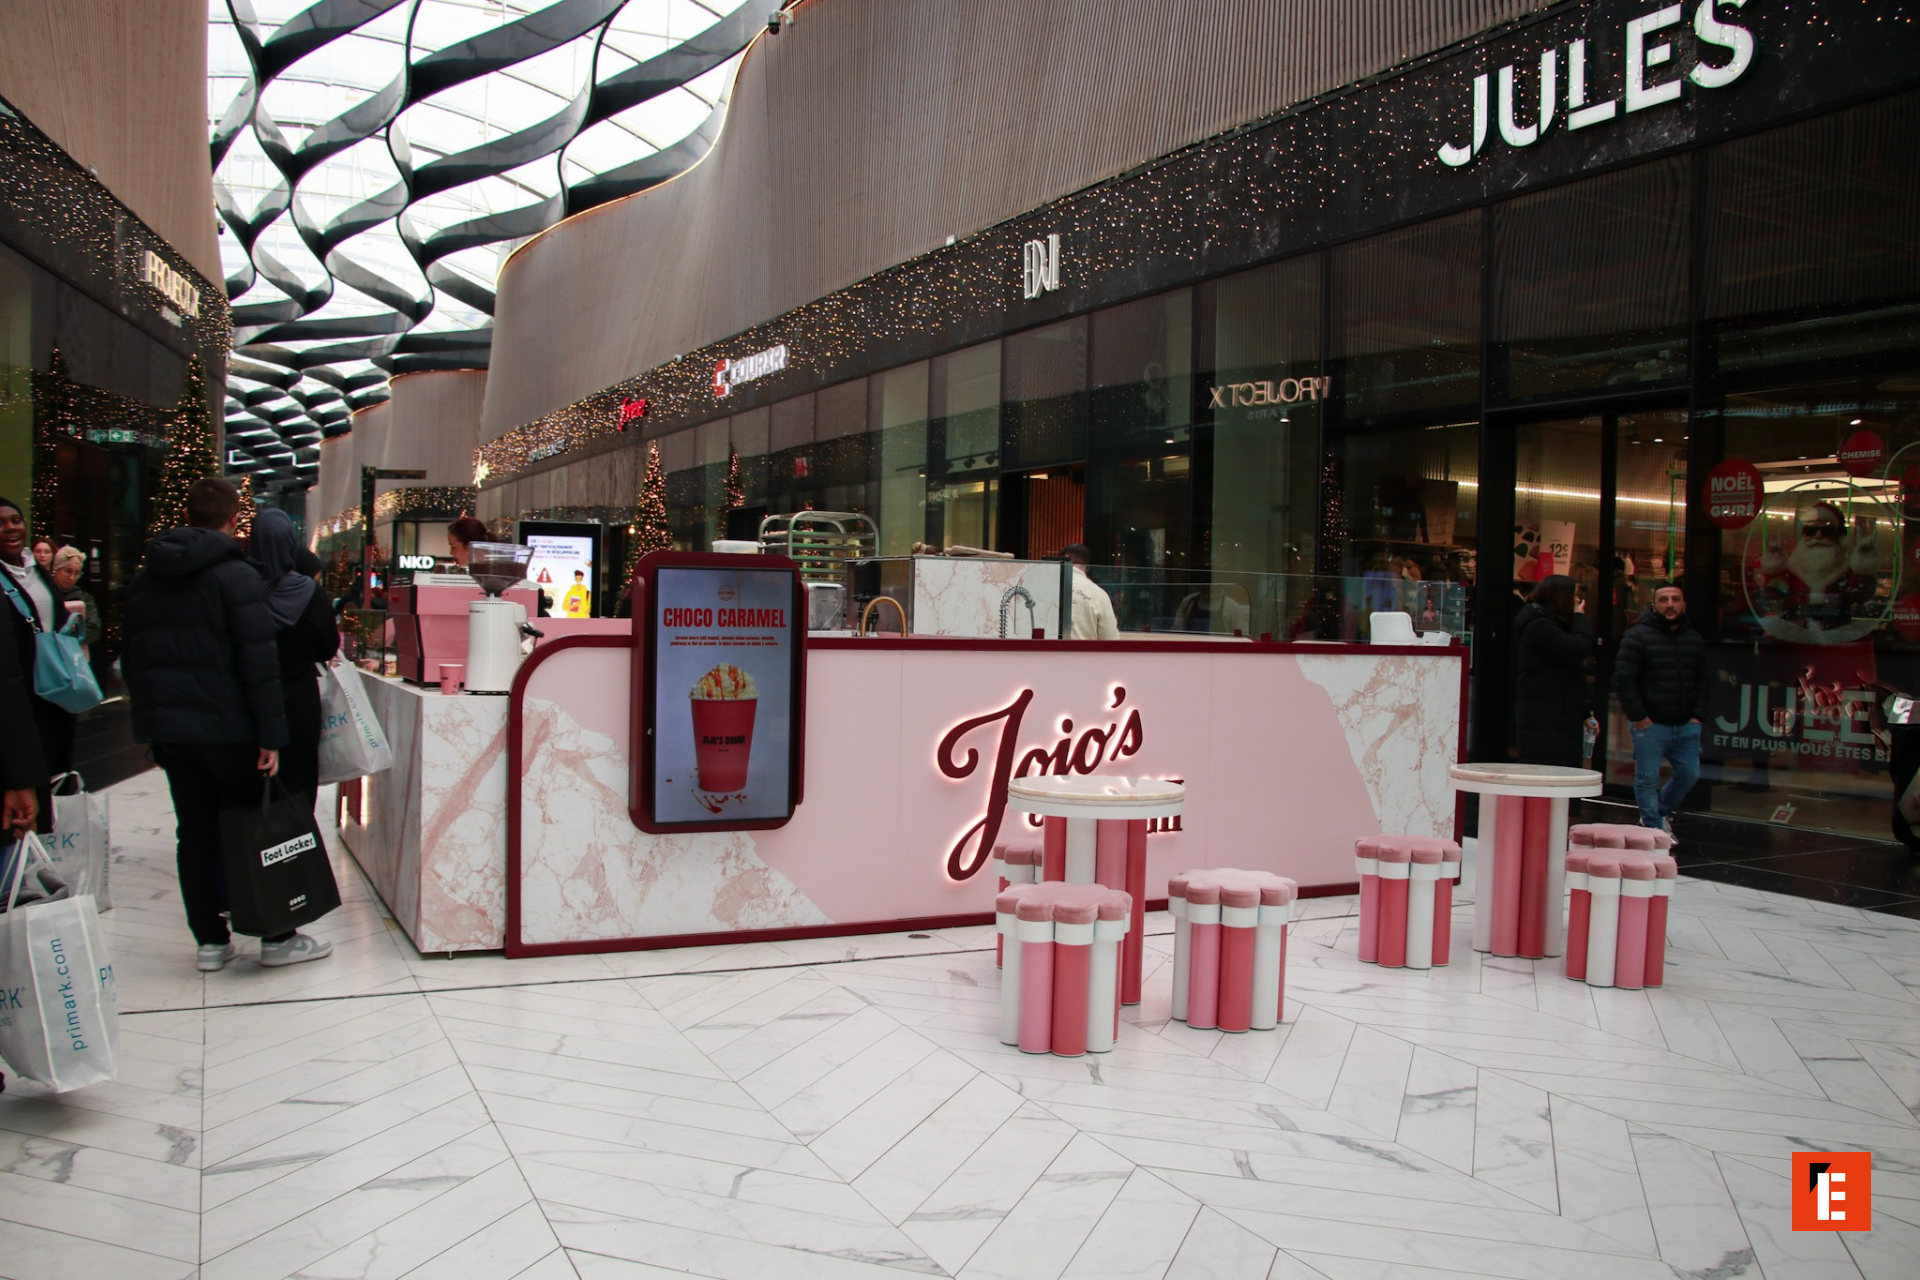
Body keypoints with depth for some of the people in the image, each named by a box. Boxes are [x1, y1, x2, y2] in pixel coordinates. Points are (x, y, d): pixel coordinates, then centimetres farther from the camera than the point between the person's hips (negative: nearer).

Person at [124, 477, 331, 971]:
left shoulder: (143, 579, 11)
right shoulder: (235, 574, -11)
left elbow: (132, 660, 17)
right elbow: (258, 661, -17)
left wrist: (152, 718, 21)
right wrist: (271, 735, -16)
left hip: (168, 727, 6)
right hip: (227, 727, -6)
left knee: (194, 832, 11)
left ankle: (210, 940, 14)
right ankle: (277, 938, 8)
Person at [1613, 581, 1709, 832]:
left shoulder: (1694, 640, 13)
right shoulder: (1638, 636, -7)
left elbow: (1701, 681, 18)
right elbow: (1623, 680, -11)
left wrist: (1697, 716, 6)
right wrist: (1638, 717, -14)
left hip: (1686, 726, 6)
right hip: (1650, 725, -5)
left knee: (1689, 774, 10)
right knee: (1647, 779, -1)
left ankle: (1662, 812, 33)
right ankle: (1654, 828, 11)